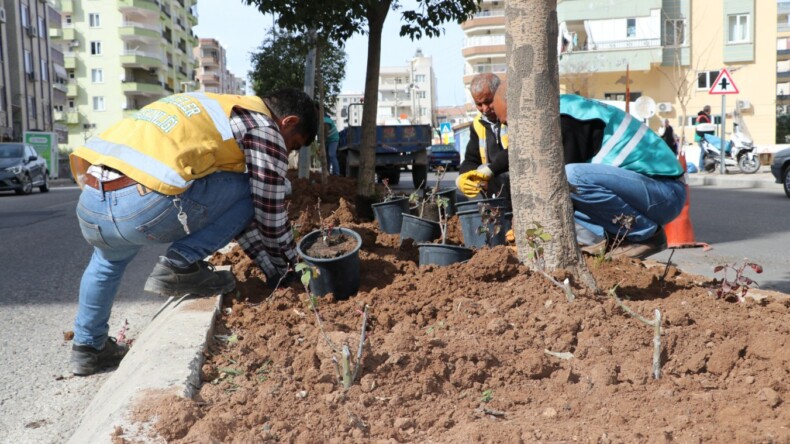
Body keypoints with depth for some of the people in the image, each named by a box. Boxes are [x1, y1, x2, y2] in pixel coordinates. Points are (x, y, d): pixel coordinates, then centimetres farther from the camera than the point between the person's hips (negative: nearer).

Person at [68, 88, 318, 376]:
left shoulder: (221, 109, 33)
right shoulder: (263, 128, 8)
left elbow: (230, 210, 38)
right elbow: (270, 214, 9)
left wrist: (269, 265, 40)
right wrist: (285, 267, 27)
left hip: (89, 202, 9)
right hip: (144, 208, -9)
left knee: (109, 259, 41)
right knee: (250, 188, 11)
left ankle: (88, 347, 44)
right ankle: (180, 265, 2)